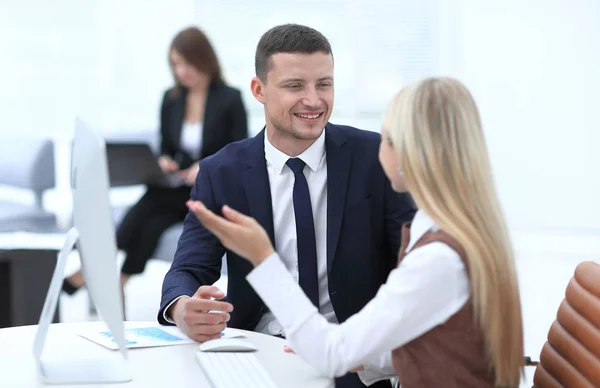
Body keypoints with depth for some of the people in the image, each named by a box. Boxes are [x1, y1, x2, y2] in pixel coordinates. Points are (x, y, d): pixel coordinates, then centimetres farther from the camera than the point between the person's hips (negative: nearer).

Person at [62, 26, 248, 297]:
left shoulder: (230, 99, -6)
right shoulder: (171, 99, 7)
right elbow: (165, 149, 15)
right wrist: (163, 162, -8)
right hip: (177, 187, 4)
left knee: (150, 202, -30)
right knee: (151, 225, -30)